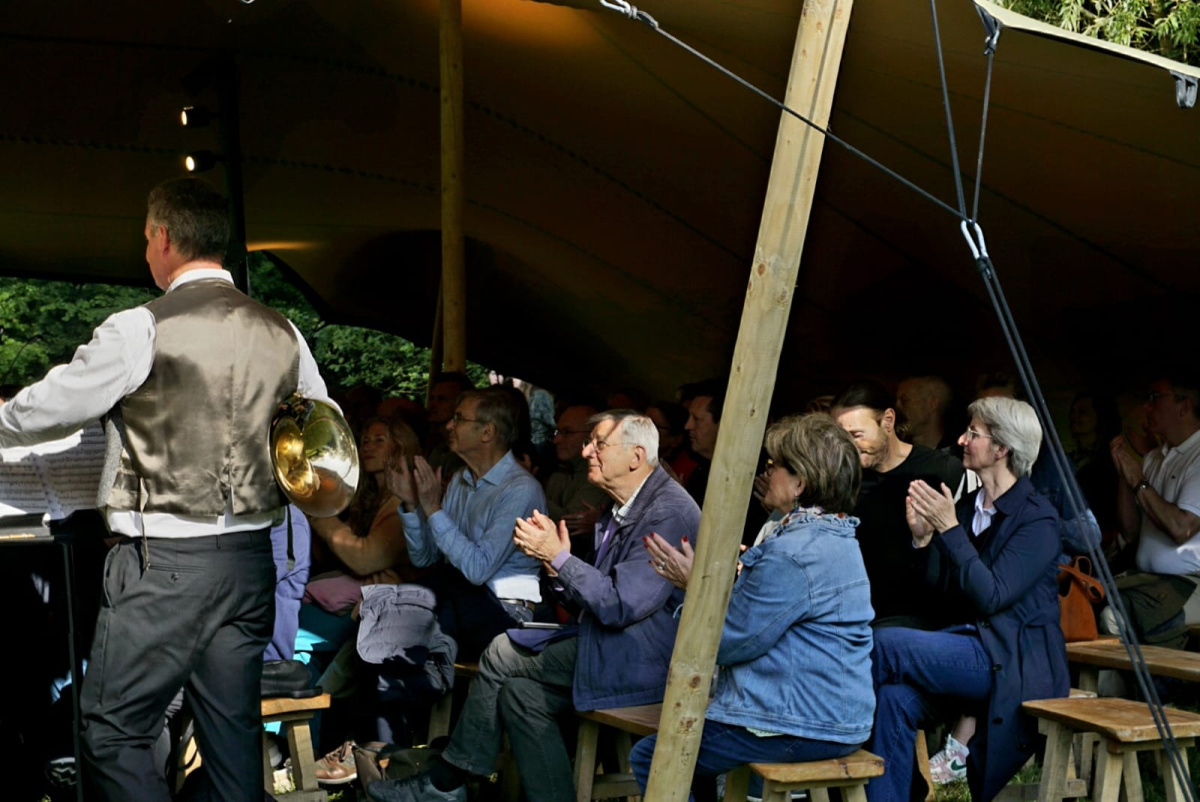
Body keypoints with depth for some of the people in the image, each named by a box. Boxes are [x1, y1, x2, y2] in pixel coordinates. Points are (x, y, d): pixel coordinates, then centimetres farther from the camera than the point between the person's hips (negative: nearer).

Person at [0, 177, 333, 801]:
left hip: (163, 563, -6)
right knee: (233, 732, 13)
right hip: (251, 561, 6)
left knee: (114, 737, 2)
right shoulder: (283, 335, 6)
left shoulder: (140, 331, -10)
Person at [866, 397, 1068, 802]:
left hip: (1013, 662, -7)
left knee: (884, 644, -22)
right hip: (969, 644, 7)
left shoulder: (1038, 518, -10)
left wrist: (949, 529, -20)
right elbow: (945, 597, 13)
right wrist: (923, 538, -2)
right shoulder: (968, 507, 13)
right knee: (894, 698, -22)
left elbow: (990, 597, -18)